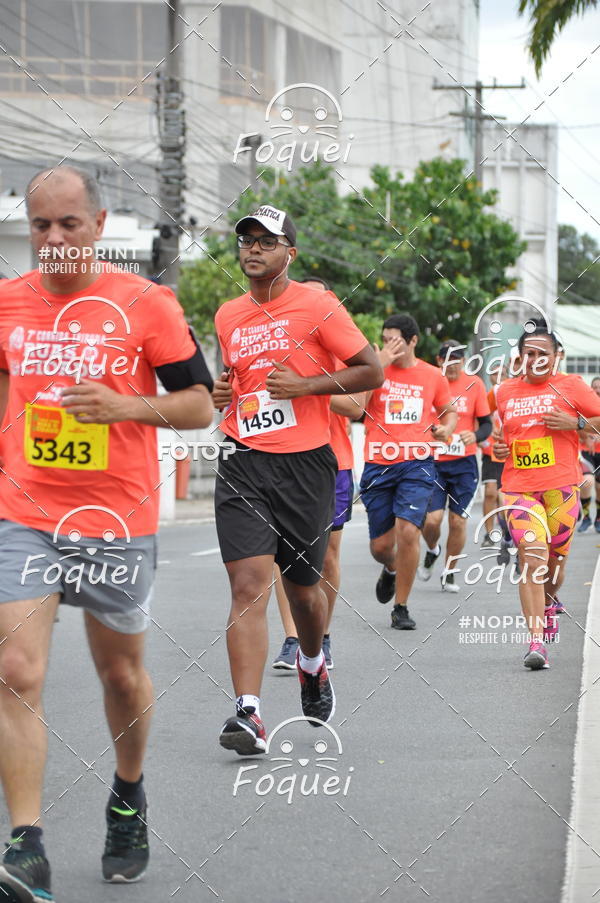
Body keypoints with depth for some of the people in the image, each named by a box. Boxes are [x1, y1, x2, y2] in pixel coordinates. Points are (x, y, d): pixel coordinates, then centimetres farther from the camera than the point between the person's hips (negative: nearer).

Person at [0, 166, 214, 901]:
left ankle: (128, 798, 41)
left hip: (117, 522, -2)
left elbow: (200, 404, -3)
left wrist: (125, 405, -19)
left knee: (121, 674, 14)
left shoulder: (145, 304, -6)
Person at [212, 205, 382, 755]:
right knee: (248, 585, -13)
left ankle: (312, 664, 45)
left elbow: (372, 373, -4)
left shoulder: (317, 307, -4)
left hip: (306, 465, -3)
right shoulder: (228, 317, 13)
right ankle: (249, 714, -20)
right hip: (244, 466, 3)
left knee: (303, 585, 12)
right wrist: (222, 391, 7)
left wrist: (305, 385, -14)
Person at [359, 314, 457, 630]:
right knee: (380, 546, 3)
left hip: (416, 464, 0)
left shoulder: (433, 376, 7)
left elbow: (449, 410, 24)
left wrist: (446, 429, 2)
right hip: (377, 465, 1)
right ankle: (391, 569, 43)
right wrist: (379, 365, -17)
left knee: (407, 530, -18)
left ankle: (401, 608, -3)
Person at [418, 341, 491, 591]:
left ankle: (448, 572, 19)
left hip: (464, 463, 1)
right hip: (432, 462, -1)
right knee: (432, 518, -11)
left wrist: (475, 436, -17)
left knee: (458, 521, 1)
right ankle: (432, 550, 23)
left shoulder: (474, 384, 1)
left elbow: (487, 424, 4)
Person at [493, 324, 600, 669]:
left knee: (555, 559, 9)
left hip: (561, 486, -1)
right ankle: (537, 642, -21)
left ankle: (550, 601, 46)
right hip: (519, 487, 1)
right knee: (532, 557, -16)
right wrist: (500, 448, 8)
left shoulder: (571, 386, 2)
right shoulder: (506, 392, 11)